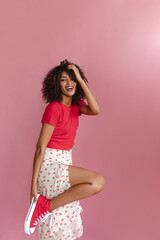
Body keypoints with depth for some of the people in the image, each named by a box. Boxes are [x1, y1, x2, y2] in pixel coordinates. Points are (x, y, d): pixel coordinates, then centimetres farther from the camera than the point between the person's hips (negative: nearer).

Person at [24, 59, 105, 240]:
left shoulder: (76, 105, 6)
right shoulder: (54, 108, -16)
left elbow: (95, 110, -15)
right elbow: (40, 147, -16)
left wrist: (80, 80, -13)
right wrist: (34, 182, -15)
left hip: (65, 162, 8)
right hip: (50, 164, -8)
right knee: (98, 181, -22)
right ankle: (44, 206, -12)